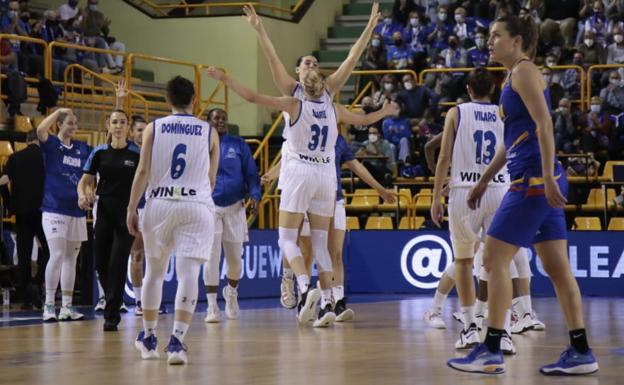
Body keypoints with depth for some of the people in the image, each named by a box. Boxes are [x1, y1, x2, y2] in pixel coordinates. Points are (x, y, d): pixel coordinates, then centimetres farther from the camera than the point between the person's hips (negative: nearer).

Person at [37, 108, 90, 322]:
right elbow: (41, 130, -22)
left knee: (71, 258, 8)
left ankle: (67, 306, 12)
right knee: (57, 256, -13)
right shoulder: (51, 144, -2)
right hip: (54, 208, -5)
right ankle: (49, 305, -7)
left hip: (76, 210, 6)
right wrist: (58, 111, -12)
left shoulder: (83, 148, 13)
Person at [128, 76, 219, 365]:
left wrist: (131, 209, 4)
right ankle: (177, 341, -19)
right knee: (188, 274, -6)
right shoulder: (209, 132, 8)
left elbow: (143, 171, -1)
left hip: (159, 205, 1)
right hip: (197, 205, -1)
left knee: (154, 271, 15)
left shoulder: (154, 128, 5)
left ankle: (148, 339, 26)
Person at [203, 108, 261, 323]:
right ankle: (212, 306, -4)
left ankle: (231, 293, 35)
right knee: (211, 257, -9)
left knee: (235, 258, 6)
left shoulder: (238, 145, 7)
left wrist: (255, 194, -10)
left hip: (234, 208, 1)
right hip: (209, 208, -1)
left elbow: (251, 173, 6)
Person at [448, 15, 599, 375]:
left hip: (534, 180, -10)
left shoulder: (524, 71, -7)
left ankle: (492, 351, -6)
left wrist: (548, 177, -24)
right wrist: (484, 180, 31)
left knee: (494, 259, -7)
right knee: (557, 267, 7)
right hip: (540, 182, 10)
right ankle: (581, 352, 8)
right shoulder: (516, 77, 22)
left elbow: (544, 125, -17)